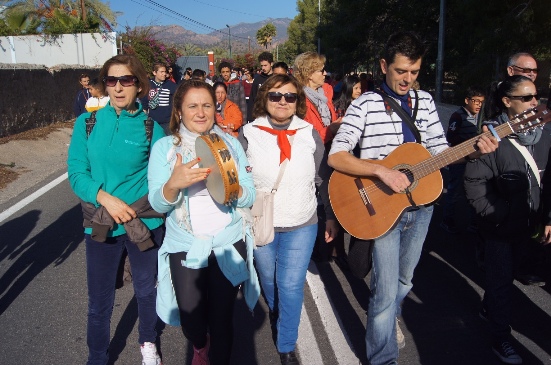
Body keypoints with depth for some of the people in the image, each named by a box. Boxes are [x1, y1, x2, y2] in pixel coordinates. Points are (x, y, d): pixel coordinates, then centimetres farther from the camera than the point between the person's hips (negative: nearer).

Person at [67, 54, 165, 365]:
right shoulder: (87, 122, -3)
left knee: (146, 289, 18)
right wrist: (106, 198, -21)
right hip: (100, 226, 1)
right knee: (99, 301, 12)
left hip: (145, 224, 0)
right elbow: (77, 172, -6)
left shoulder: (151, 128, -6)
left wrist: (131, 209, -16)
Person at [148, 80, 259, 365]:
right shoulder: (164, 147, -3)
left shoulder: (230, 144, 1)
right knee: (191, 319, 7)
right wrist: (174, 183, -32)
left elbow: (249, 198, -2)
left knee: (221, 318, 6)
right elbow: (157, 203, -11)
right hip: (184, 246, 0)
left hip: (229, 244, 1)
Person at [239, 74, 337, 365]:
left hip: (301, 226, -1)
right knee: (268, 281, 21)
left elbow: (323, 179, 3)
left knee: (291, 286, 0)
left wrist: (331, 216, 5)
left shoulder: (310, 134, -4)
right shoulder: (249, 134, -6)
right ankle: (276, 316, 52)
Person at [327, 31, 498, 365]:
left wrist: (474, 151, -10)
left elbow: (439, 151, 8)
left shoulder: (425, 101, 6)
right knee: (387, 289, -4)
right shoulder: (366, 104, -11)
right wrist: (382, 171, -28)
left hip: (421, 204, 5)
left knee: (405, 278, 21)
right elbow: (336, 156, -18)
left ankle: (389, 316, 51)